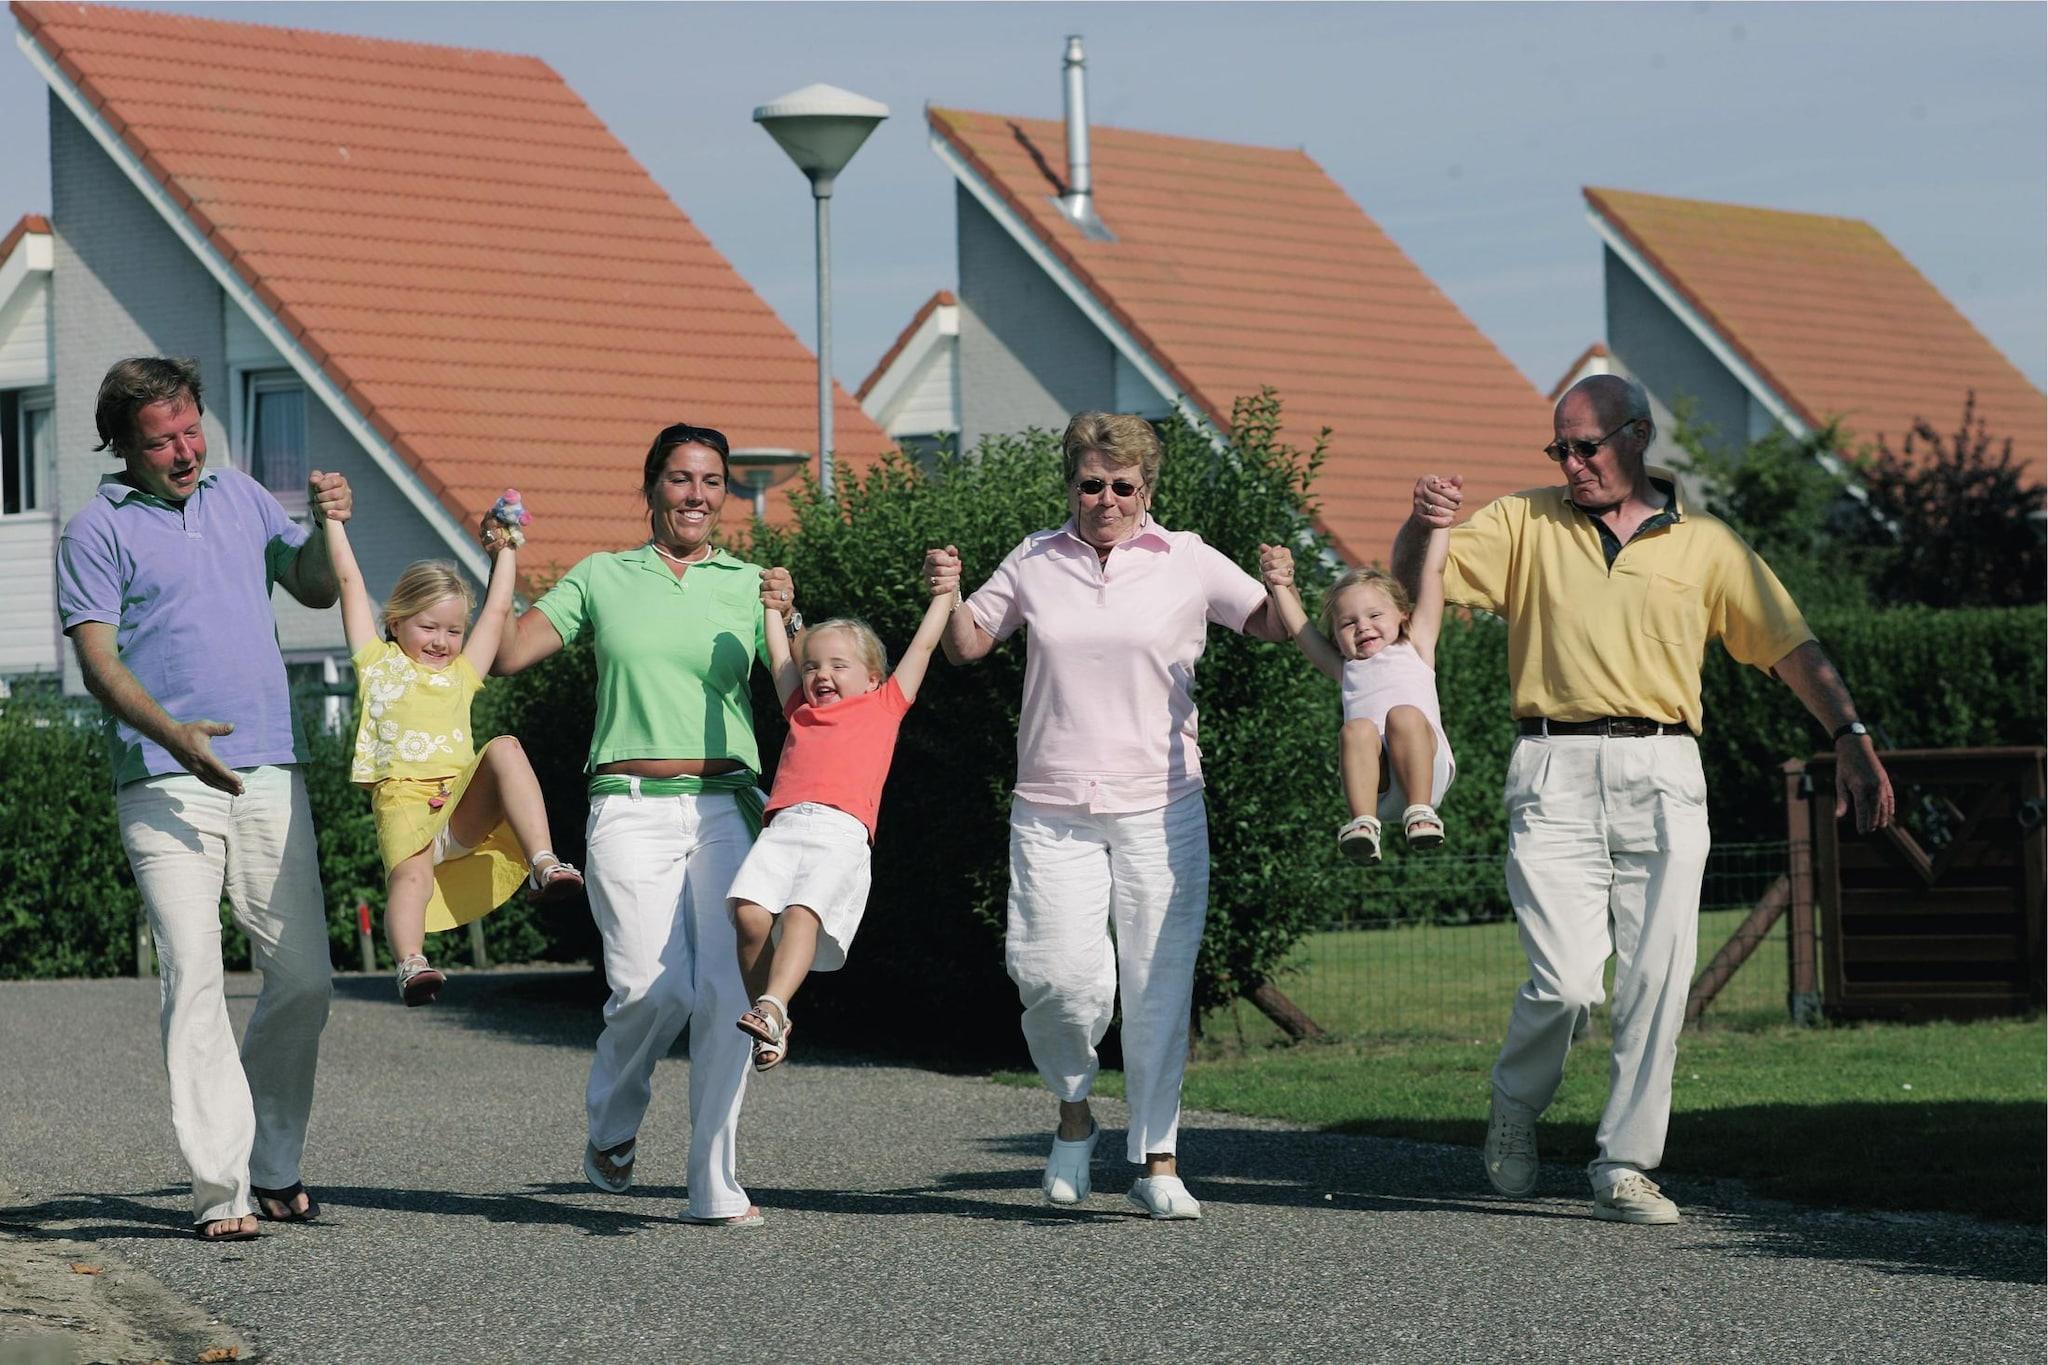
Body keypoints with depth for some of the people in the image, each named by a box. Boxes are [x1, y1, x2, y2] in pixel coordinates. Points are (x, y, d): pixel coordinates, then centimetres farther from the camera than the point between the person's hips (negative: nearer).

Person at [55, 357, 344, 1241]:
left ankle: (273, 1167, 20)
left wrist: (327, 528, 5)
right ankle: (221, 1190, -13)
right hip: (167, 784, -5)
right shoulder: (98, 530, 1)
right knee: (195, 979, -12)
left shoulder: (240, 497, 16)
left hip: (270, 775, 5)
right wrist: (172, 734, -23)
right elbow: (99, 662, -6)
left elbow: (315, 590, 26)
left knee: (303, 978, 4)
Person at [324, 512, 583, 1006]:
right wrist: (333, 517, 22)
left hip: (465, 808, 3)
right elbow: (349, 580, 20)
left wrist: (505, 551, 43)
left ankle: (543, 863, -35)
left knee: (505, 747, -25)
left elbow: (498, 608, 35)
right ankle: (410, 964, -51)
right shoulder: (378, 663, 20)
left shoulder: (461, 674, 29)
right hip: (404, 803, -3)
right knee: (411, 878, -31)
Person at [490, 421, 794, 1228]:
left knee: (726, 990, -12)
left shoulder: (749, 585, 14)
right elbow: (505, 657, 9)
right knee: (654, 988, -17)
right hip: (631, 807, -1)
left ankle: (715, 1185, -5)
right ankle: (610, 1129, 13)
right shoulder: (604, 577, 13)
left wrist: (787, 621, -12)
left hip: (726, 806, 1)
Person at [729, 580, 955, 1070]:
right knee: (750, 911, -20)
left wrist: (944, 593, 34)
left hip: (842, 832, -3)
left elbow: (923, 645, 31)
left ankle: (772, 1009, -40)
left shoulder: (885, 706, 25)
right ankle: (772, 1028, -11)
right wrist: (773, 604, 51)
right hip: (784, 826, 3)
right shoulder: (803, 710, 33)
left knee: (803, 912, -27)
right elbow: (780, 655, 45)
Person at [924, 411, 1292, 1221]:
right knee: (1062, 977, -12)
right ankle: (1073, 1110, 17)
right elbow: (968, 646, 16)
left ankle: (1157, 1161, 7)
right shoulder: (1035, 562, 8)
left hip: (1160, 808, 0)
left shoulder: (1186, 562, 4)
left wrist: (1282, 589, -19)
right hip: (1052, 811, 1)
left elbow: (1269, 627, 3)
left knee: (1159, 985, -1)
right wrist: (947, 597, -3)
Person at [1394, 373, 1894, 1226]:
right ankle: (1514, 1106, 17)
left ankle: (1625, 1169, 6)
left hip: (1662, 777, 1)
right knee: (1567, 981, -11)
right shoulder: (1525, 524, 12)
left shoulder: (1706, 546, 12)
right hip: (1556, 772, -1)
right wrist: (1422, 523, -17)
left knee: (1657, 980, -4)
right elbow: (1415, 578, 5)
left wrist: (1850, 737, -1)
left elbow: (1791, 646, 10)